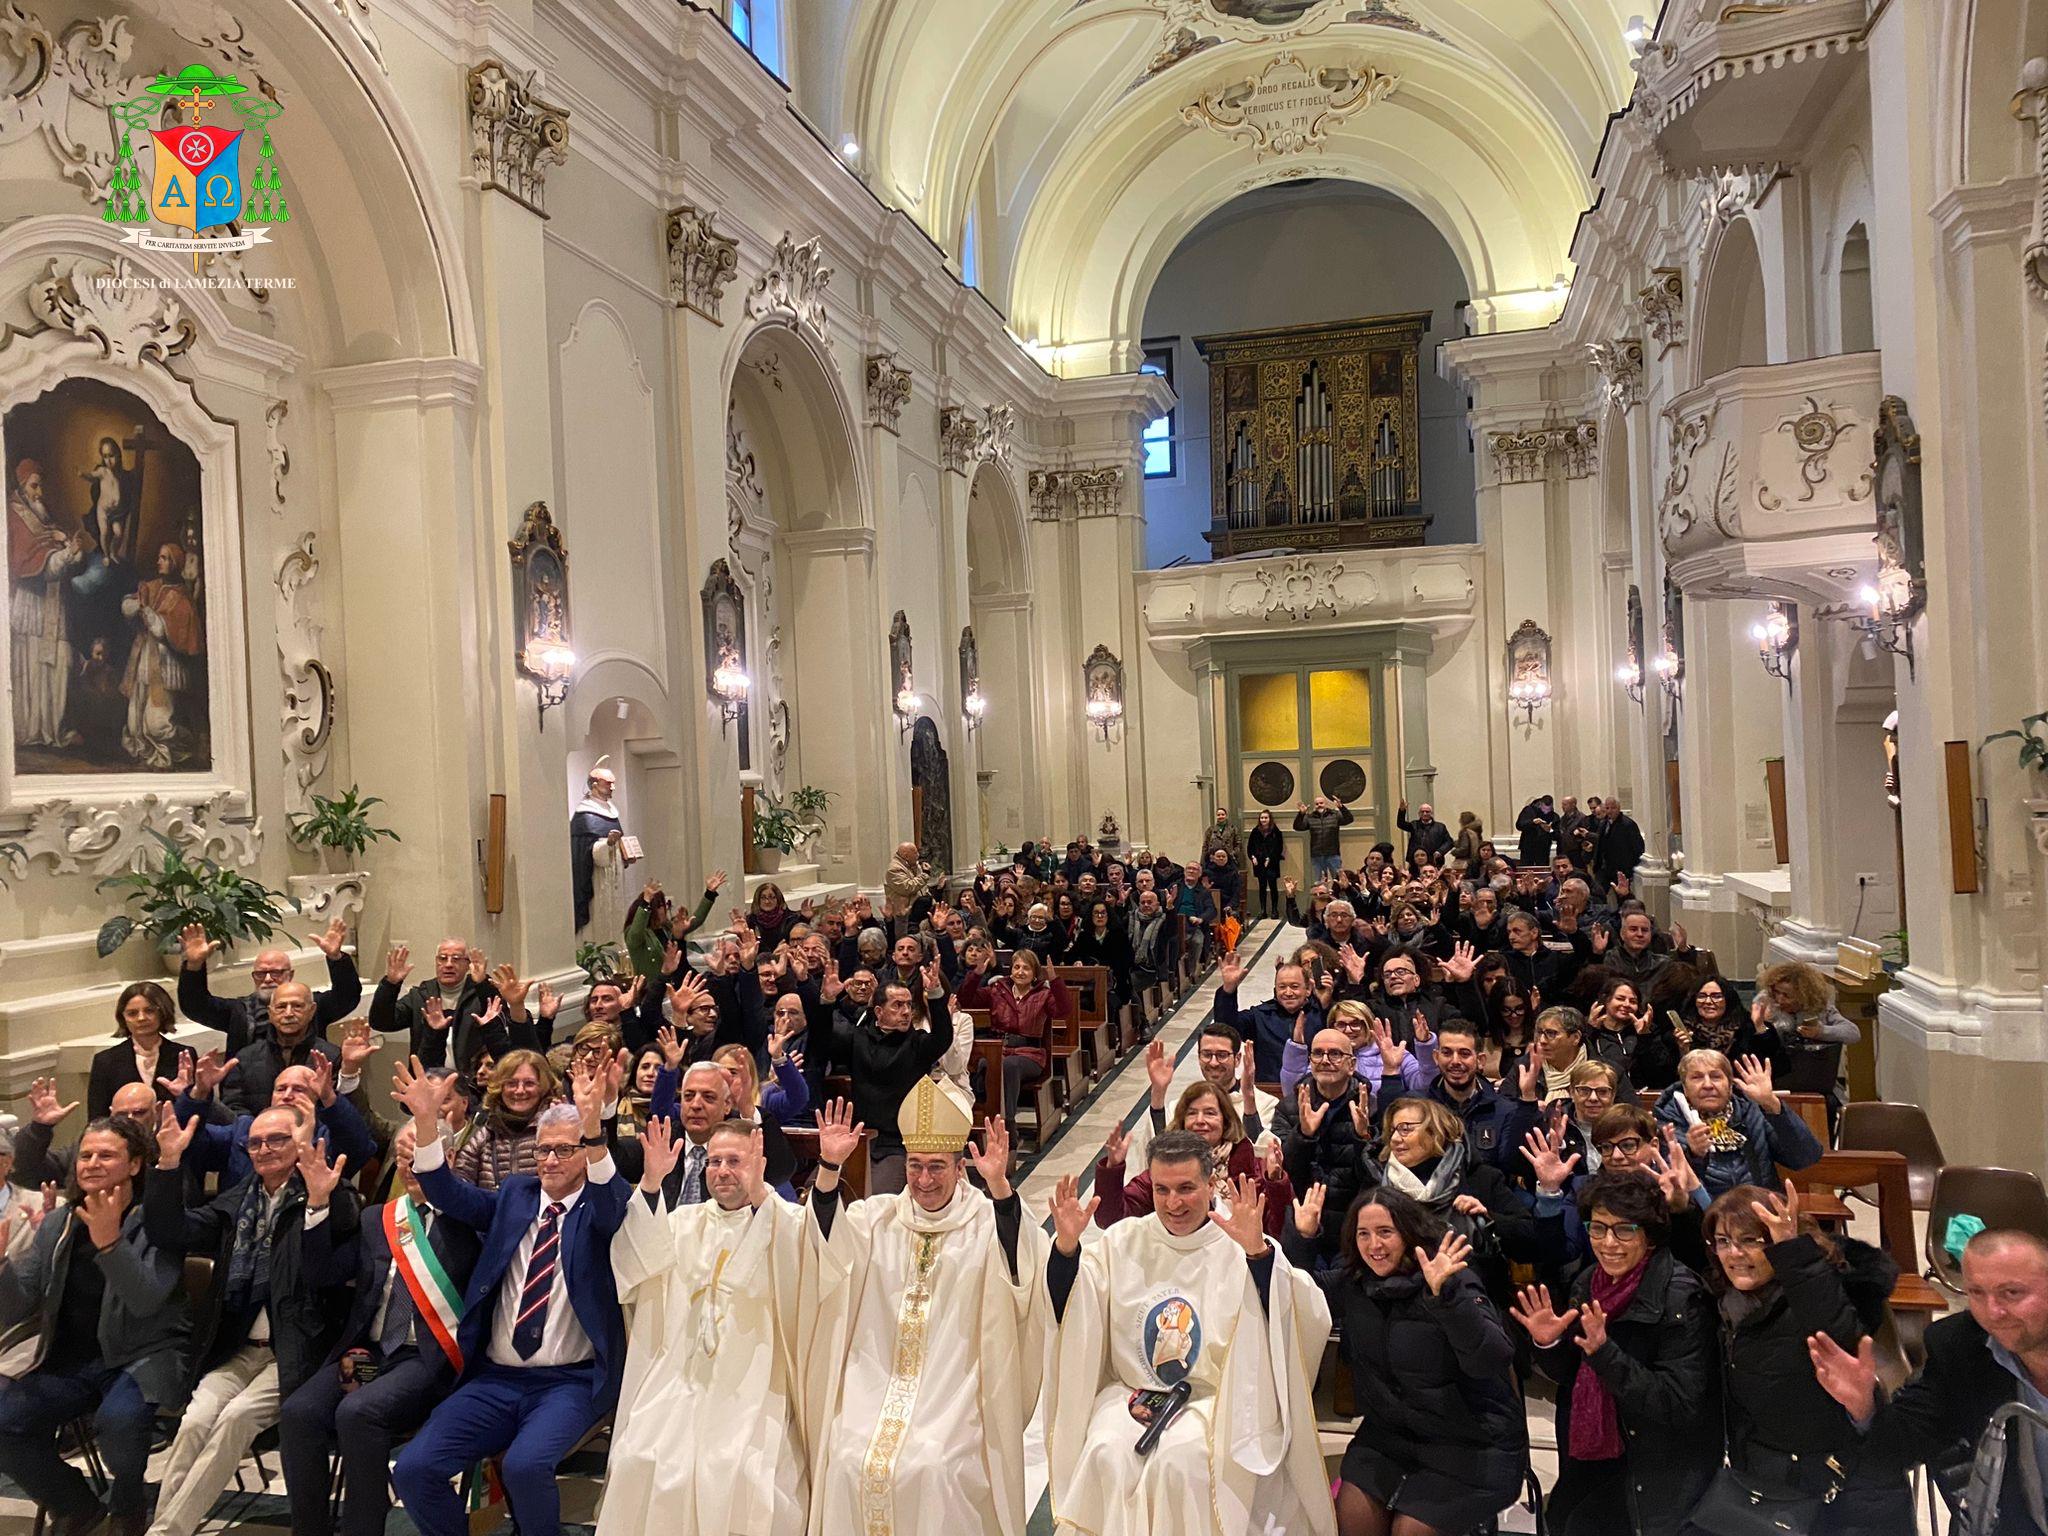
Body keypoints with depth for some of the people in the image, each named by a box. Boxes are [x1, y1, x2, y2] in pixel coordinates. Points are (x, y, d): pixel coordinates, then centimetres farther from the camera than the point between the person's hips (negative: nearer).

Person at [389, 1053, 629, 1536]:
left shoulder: (599, 1208, -1)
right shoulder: (515, 1195, 11)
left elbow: (613, 1203, -25)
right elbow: (449, 1194, -2)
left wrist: (594, 1129, -44)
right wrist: (425, 1122, -20)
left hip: (571, 1382, -4)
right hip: (494, 1378, 5)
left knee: (525, 1465, -29)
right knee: (413, 1469, -12)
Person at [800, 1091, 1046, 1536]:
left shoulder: (985, 1221, 0)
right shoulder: (879, 1216, 9)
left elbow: (1023, 1268, -19)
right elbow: (830, 1249, -7)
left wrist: (1000, 1187, -33)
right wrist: (829, 1168, -22)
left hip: (952, 1390, -3)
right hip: (875, 1384, 3)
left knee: (932, 1469, -21)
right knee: (852, 1464, -16)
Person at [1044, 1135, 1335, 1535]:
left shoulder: (1242, 1247, -4)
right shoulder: (1125, 1240, 7)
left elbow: (1301, 1320, -18)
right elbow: (1067, 1313, 4)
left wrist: (1258, 1253, -34)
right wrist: (1066, 1246, -14)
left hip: (1215, 1401, -2)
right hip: (1130, 1393, 3)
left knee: (1178, 1460, -30)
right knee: (1105, 1454, -25)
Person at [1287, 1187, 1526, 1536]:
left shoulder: (1454, 1283, -19)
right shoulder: (1353, 1283, -1)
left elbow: (1492, 1359, -32)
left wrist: (1445, 1294, -47)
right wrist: (1299, 1234, -13)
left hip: (1470, 1445, -5)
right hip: (1388, 1432, 5)